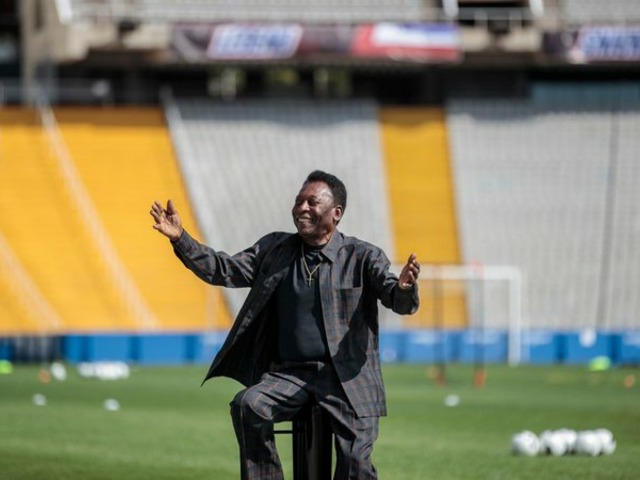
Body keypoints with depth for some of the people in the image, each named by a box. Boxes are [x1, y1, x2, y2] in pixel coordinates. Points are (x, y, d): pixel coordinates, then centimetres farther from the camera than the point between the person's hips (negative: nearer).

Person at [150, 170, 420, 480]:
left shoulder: (362, 257, 1)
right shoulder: (274, 249, 13)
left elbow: (399, 302, -10)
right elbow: (224, 271, 9)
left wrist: (405, 288, -35)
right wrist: (181, 239, -5)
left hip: (347, 377, -3)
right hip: (289, 373, 3)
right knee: (248, 405, -27)